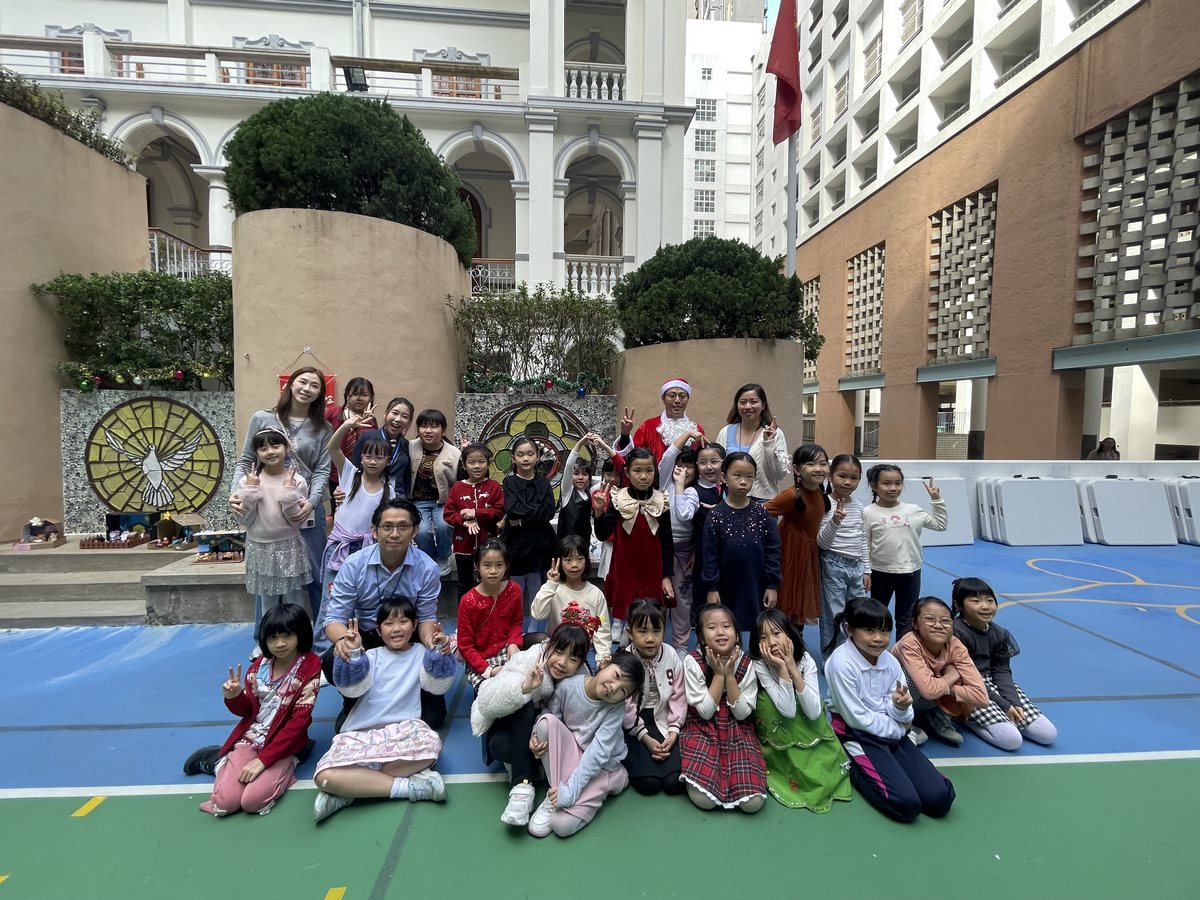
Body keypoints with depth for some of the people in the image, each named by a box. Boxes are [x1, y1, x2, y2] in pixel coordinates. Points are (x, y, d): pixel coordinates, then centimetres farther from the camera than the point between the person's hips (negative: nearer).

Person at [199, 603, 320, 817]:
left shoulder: (309, 667, -14)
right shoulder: (259, 666, 1)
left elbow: (298, 721, -15)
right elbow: (247, 711, 9)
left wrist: (264, 759, -18)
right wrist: (234, 698, -14)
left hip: (283, 744, -4)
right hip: (250, 738, 4)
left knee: (251, 800, -23)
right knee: (225, 802, -13)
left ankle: (281, 770, 4)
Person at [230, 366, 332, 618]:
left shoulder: (322, 428, 4)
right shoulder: (262, 418, 2)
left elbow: (322, 470, -2)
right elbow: (244, 461, 4)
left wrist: (312, 501, -17)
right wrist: (236, 492, -12)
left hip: (307, 509, 1)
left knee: (316, 575, 9)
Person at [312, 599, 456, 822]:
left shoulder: (422, 654, 12)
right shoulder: (371, 657, 15)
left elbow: (439, 686, -1)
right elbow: (351, 689, -1)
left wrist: (441, 653, -16)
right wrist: (352, 654, -16)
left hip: (404, 728, -1)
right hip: (361, 734, 2)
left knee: (430, 743, -37)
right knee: (325, 776, -28)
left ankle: (351, 788, -20)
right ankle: (411, 785, -23)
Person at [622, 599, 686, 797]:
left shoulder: (672, 655, -10)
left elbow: (678, 696, -3)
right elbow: (625, 706, -12)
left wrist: (673, 732, -10)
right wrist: (645, 738, -13)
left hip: (663, 721, 2)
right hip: (634, 724, -2)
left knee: (675, 782, -11)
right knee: (648, 783, -15)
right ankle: (631, 759, 15)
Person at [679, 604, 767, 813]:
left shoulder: (745, 663, -8)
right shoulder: (693, 662, -14)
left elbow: (742, 714, -8)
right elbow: (705, 712, -14)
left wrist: (729, 674, -18)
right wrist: (718, 674, -20)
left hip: (736, 730, 2)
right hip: (702, 729, -2)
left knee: (753, 801, -18)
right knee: (703, 799, -23)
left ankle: (729, 771, 10)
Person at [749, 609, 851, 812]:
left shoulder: (805, 660, -16)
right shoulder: (759, 665, -22)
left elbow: (814, 712, -24)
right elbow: (788, 710, -28)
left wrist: (792, 667, -29)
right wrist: (782, 669, -33)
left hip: (808, 732, 1)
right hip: (777, 740, -1)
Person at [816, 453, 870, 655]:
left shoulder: (858, 506, 7)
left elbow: (863, 541, 14)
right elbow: (821, 542, -16)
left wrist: (866, 570, 13)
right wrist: (835, 521, -32)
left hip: (856, 566, 6)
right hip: (833, 565, -6)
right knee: (834, 616, 2)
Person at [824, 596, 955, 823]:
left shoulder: (890, 661, -1)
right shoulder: (841, 662, -21)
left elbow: (898, 718, 0)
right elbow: (857, 718, -16)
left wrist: (901, 707, -23)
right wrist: (899, 729, -6)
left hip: (891, 732, 6)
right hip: (857, 735, -6)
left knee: (940, 798, -9)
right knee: (907, 805, -21)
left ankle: (887, 768, 12)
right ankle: (854, 768, 2)